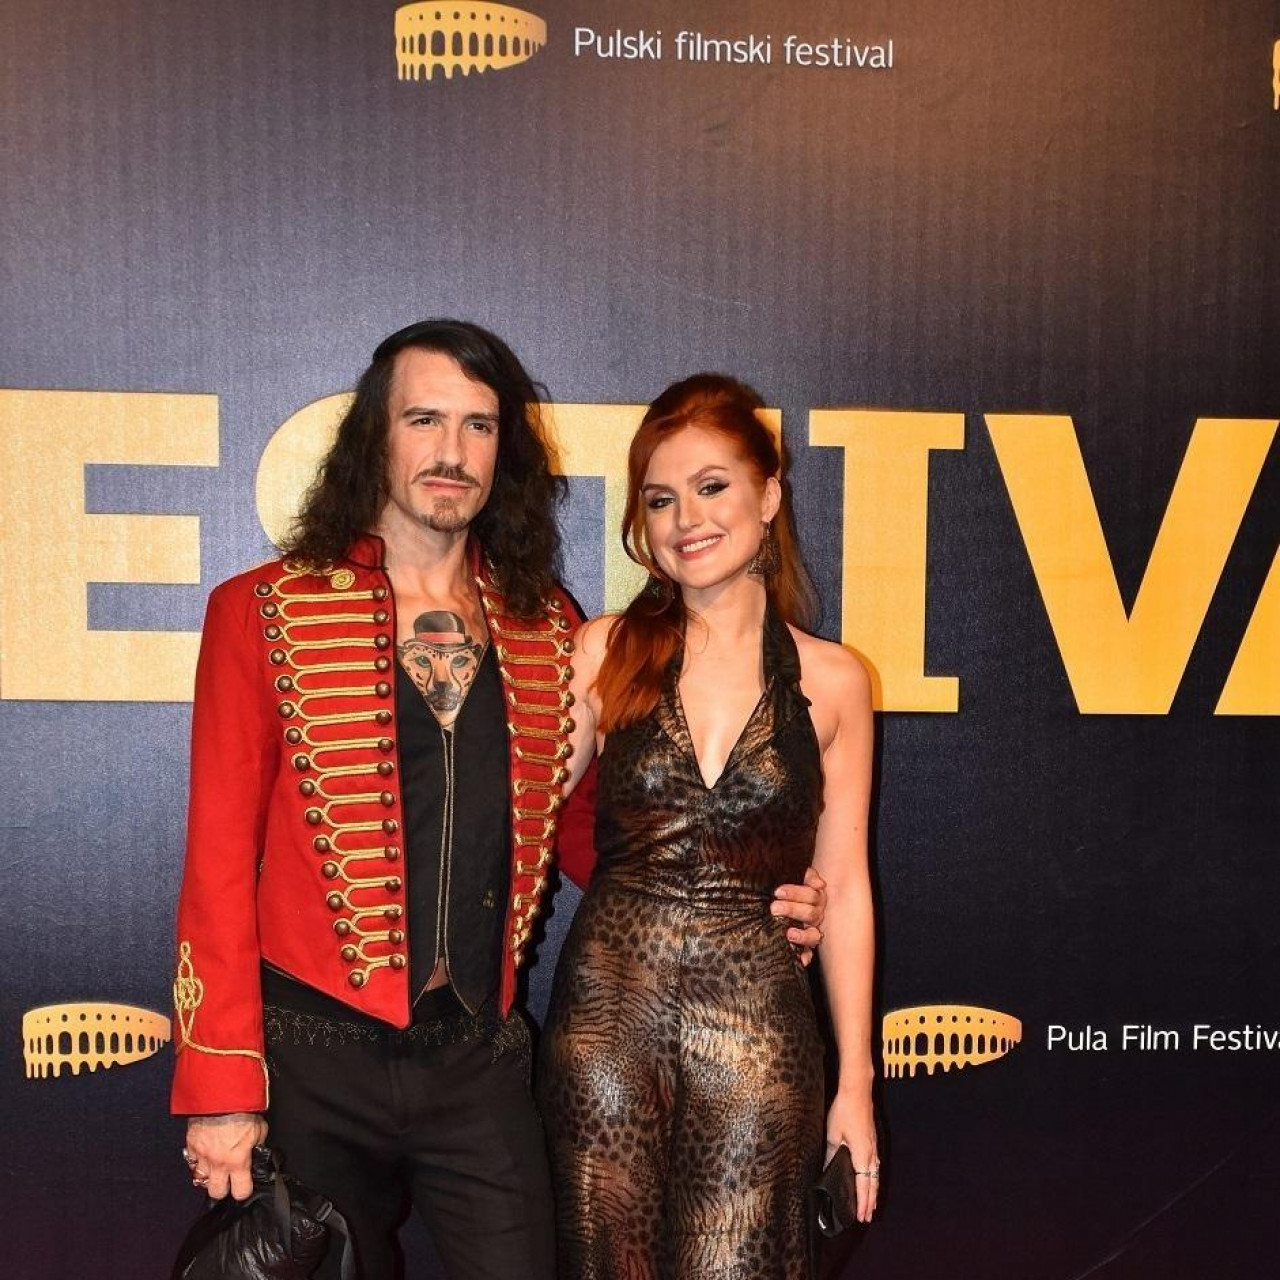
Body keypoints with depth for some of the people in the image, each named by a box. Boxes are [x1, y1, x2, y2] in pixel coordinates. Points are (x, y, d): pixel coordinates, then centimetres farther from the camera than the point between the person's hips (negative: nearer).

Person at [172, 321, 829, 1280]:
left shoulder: (548, 630, 5)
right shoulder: (264, 613, -4)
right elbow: (219, 860, -5)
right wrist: (220, 1088, -7)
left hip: (483, 1061, 2)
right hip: (317, 1060, -2)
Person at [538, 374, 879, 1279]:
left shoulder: (832, 681, 2)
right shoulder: (606, 652, 2)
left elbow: (843, 886, 5)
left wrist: (856, 1082, 6)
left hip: (758, 1032, 0)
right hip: (606, 1015, 1)